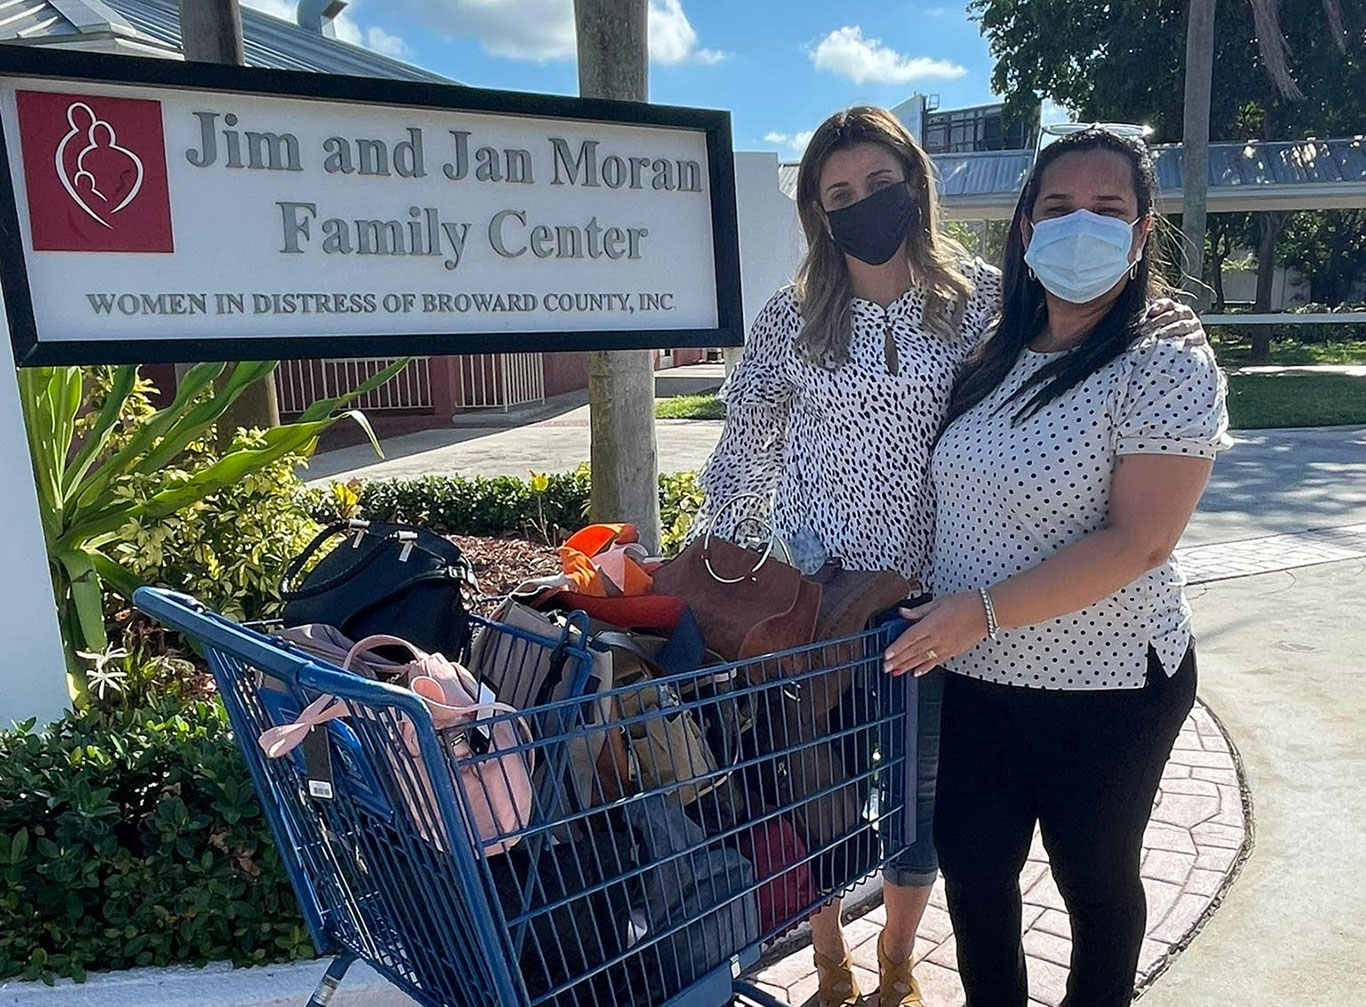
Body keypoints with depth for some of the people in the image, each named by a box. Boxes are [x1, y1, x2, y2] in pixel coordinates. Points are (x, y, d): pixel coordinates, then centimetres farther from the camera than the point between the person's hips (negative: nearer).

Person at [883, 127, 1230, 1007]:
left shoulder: (1167, 366, -15)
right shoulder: (997, 358, 4)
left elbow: (1137, 543, -22)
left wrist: (984, 610, -24)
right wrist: (937, 615, 1)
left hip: (1106, 687, -5)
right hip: (981, 674, 6)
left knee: (1095, 878, 17)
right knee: (972, 866, 17)